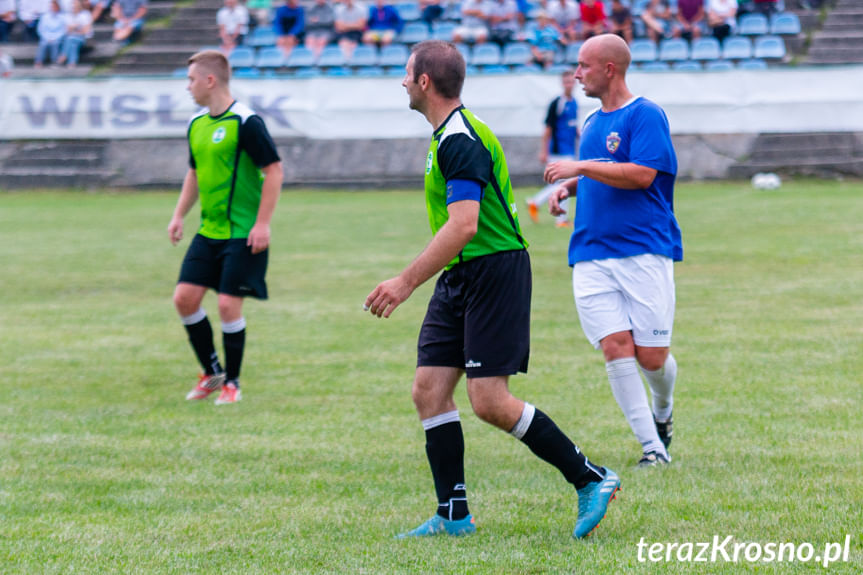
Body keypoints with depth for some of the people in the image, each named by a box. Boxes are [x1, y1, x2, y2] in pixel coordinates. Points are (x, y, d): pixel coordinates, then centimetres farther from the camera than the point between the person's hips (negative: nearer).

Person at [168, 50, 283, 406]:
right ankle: (212, 372, 18)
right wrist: (179, 215, 16)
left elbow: (274, 170, -15)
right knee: (184, 298, 1)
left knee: (228, 305, -8)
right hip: (208, 231, 8)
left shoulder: (246, 123, -15)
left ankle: (232, 383, 9)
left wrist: (263, 223, -18)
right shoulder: (197, 124, 9)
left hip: (243, 234, -8)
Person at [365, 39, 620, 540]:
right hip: (461, 277, 10)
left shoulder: (461, 141, -19)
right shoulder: (448, 136, 14)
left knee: (490, 401, -11)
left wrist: (406, 283, -29)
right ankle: (454, 516, 6)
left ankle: (592, 480, 1)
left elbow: (463, 225, -28)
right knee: (430, 390, 3)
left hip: (494, 271, -10)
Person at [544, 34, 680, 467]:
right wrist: (568, 188, 12)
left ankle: (663, 414, 29)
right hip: (592, 257, 6)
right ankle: (652, 448, -6)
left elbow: (642, 174, -18)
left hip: (644, 250, -6)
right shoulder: (591, 123, 18)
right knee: (616, 347, -10)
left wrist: (581, 167, -15)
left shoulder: (645, 115, -6)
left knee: (651, 356, -5)